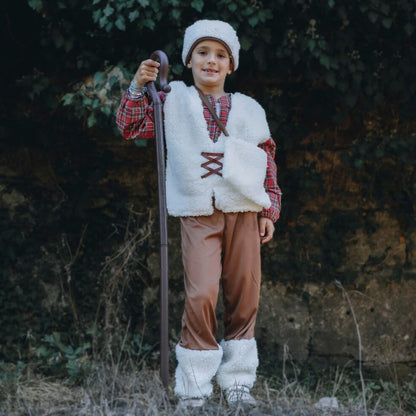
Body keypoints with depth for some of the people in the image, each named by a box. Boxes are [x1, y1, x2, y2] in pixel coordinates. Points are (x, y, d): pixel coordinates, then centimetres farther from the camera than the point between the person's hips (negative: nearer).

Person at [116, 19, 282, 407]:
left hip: (244, 213, 3)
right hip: (198, 214, -3)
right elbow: (130, 127, 4)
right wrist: (138, 87, -7)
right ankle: (193, 388, -6)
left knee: (244, 296, 4)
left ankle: (238, 382, 17)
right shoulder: (173, 101, 10)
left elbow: (268, 162, 16)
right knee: (201, 294, -16)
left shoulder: (248, 110, 14)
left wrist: (269, 211, 10)